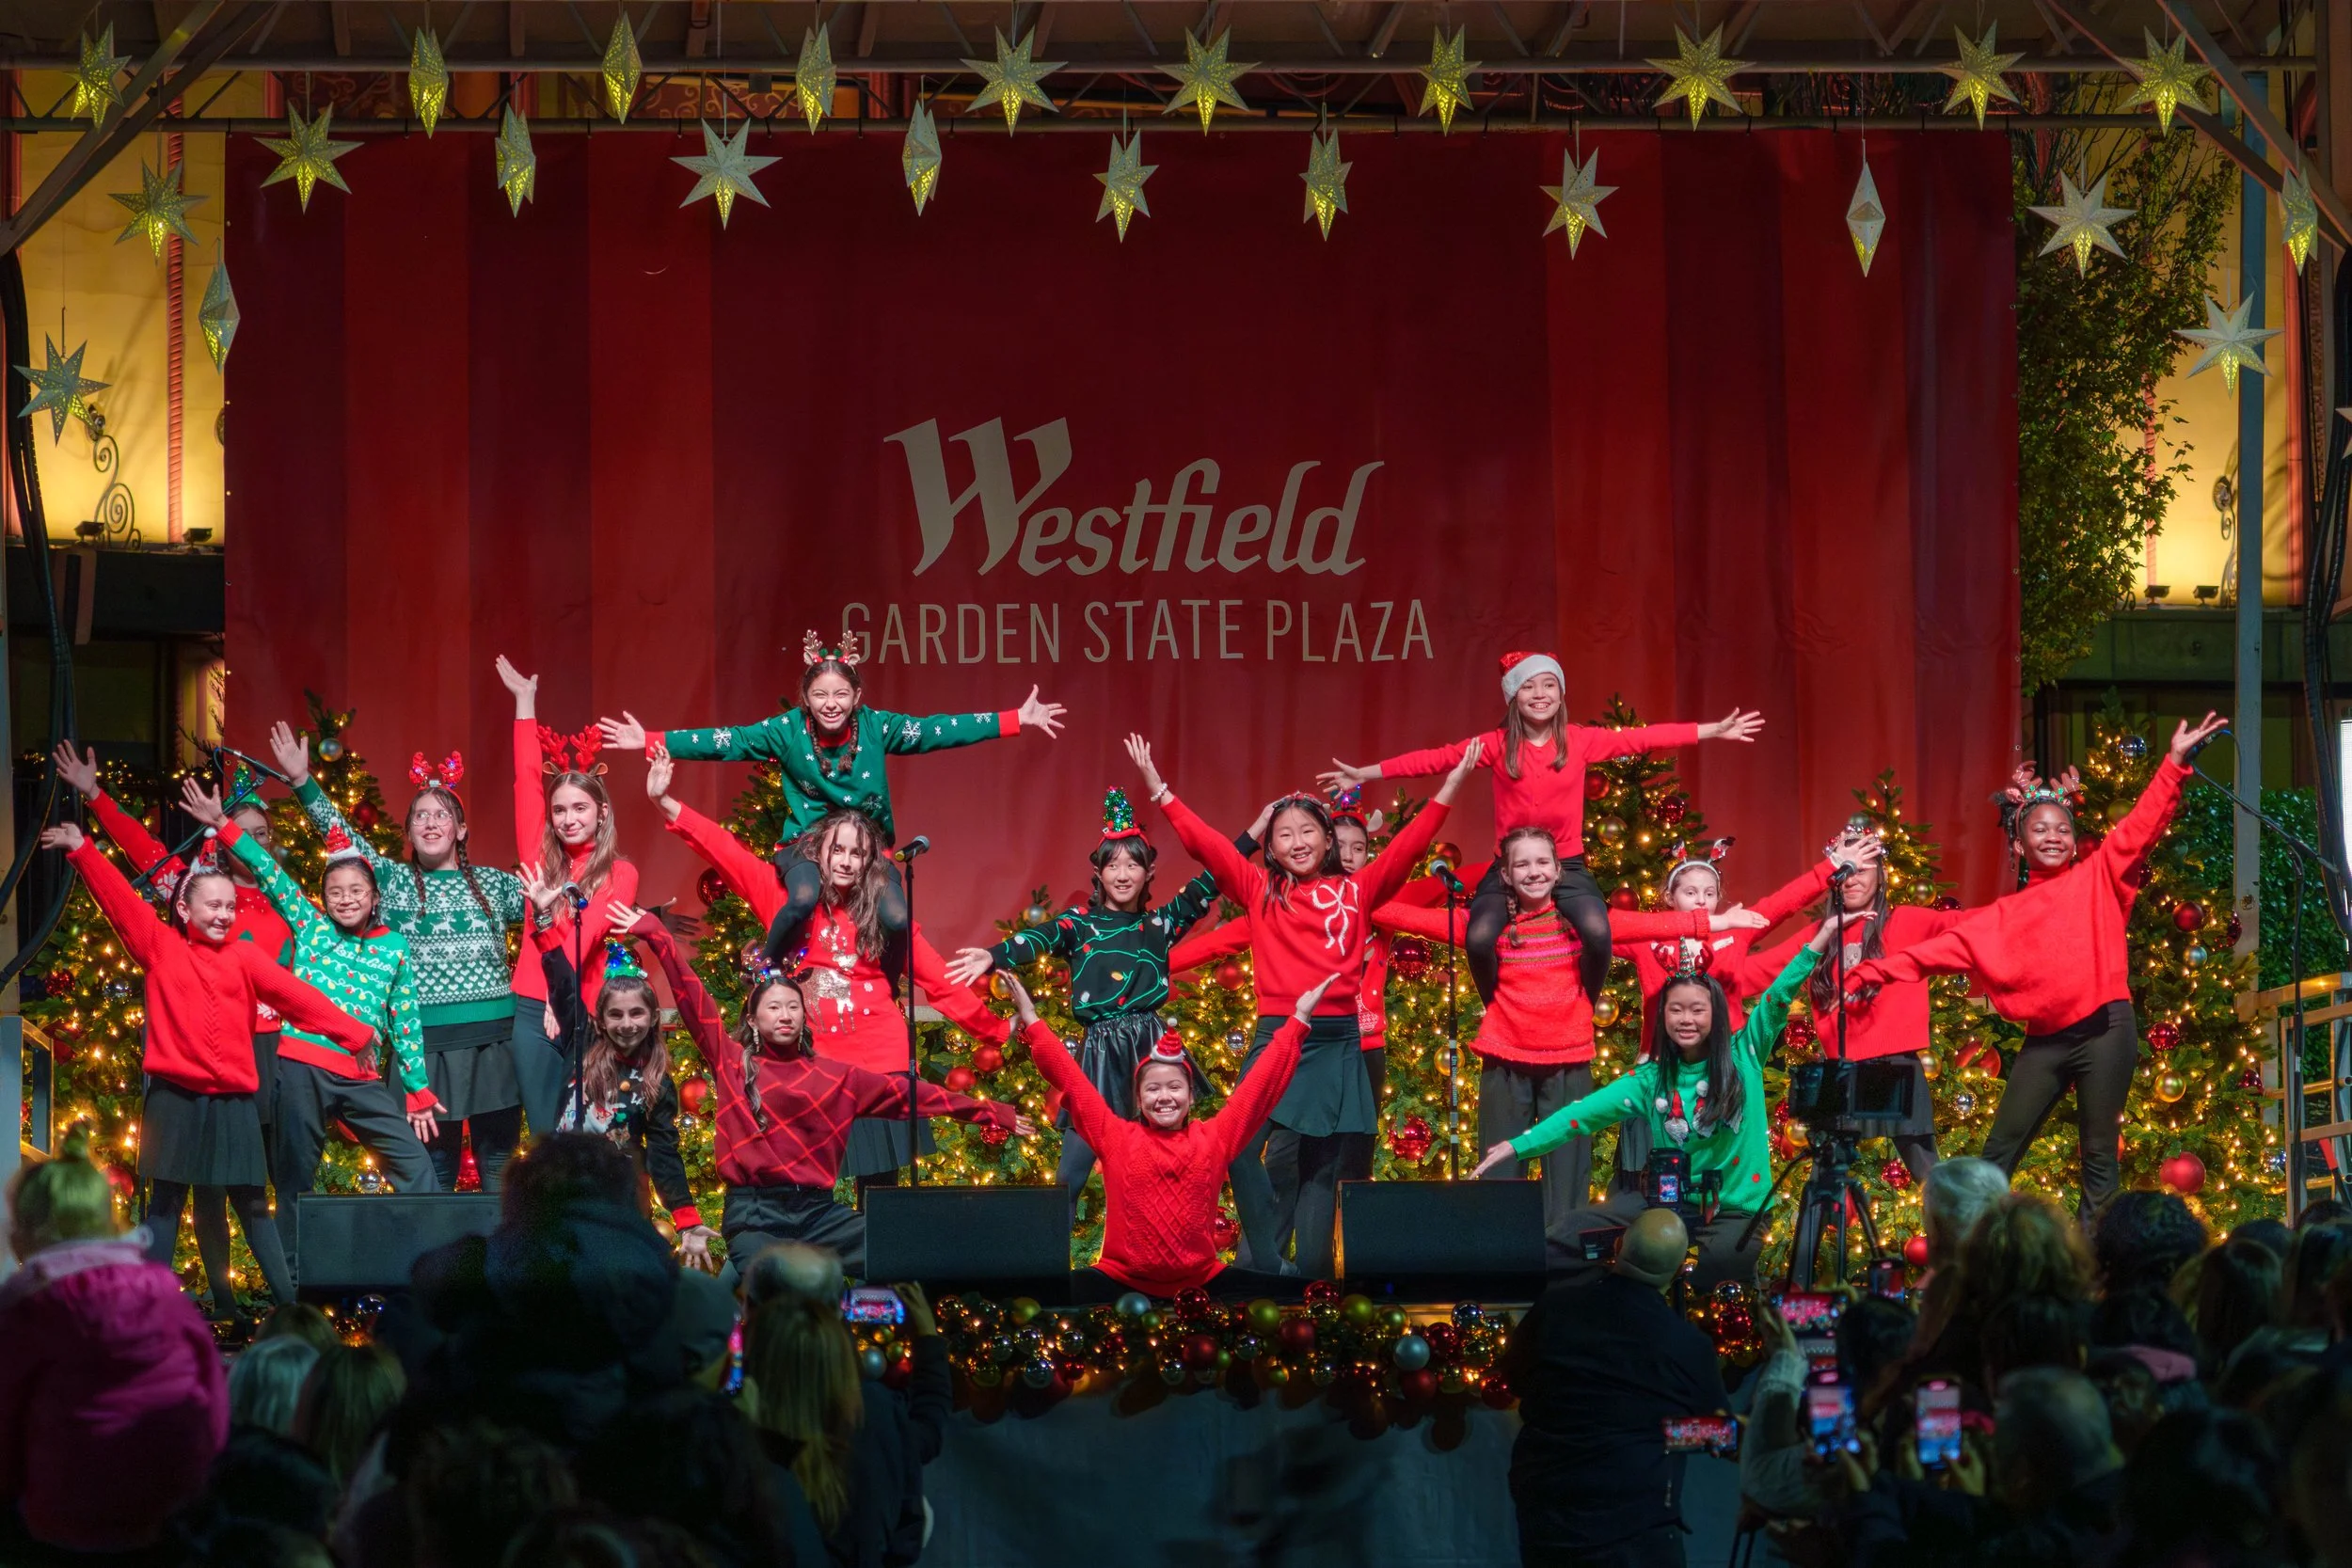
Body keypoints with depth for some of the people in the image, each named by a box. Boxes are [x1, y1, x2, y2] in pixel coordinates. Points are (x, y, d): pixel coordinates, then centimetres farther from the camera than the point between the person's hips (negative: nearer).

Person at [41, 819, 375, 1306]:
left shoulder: (244, 957, 6)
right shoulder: (160, 947, 3)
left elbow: (295, 995, 3)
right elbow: (119, 900, -1)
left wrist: (352, 1033, 1)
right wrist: (82, 850, -7)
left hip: (234, 1100, 1)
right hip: (175, 1097, -1)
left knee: (252, 1205, 6)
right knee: (166, 1202, 3)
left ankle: (292, 1305, 7)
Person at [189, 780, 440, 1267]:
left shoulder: (394, 947, 12)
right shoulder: (310, 928, 10)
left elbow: (405, 1023, 14)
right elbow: (269, 874, 5)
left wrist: (418, 1093, 13)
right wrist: (222, 825, -1)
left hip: (363, 1077, 1)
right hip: (302, 1068, -1)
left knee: (415, 1168, -5)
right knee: (296, 1178, 2)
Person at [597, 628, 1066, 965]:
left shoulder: (876, 727, -7)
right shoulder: (787, 730, -10)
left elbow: (938, 730, -8)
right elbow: (726, 742, -12)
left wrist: (1019, 720, -12)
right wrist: (651, 742, -19)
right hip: (806, 843, -2)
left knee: (897, 920, -23)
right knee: (803, 898, -35)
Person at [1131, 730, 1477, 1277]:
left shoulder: (1357, 892, 8)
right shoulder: (1260, 892, 8)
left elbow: (1408, 846, 5)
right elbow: (1204, 842, 4)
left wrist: (1451, 785, -2)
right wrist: (1157, 788, -2)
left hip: (1338, 1042, 1)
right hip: (1276, 1036, -1)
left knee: (1322, 1166, 6)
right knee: (1239, 1145, -19)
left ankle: (1312, 1270, 12)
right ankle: (1264, 1263, -10)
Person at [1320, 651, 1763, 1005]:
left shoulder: (1581, 741, -1)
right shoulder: (1496, 745, -2)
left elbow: (1641, 739, -1)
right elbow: (1436, 759, -2)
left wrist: (1714, 730, -3)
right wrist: (1364, 774, -4)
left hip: (1567, 865, 0)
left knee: (1598, 935, -28)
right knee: (1479, 939, -25)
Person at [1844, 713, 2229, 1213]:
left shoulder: (2099, 877, 6)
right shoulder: (2005, 915, 15)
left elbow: (2141, 827, -3)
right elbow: (1946, 948, 14)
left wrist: (2174, 763, -14)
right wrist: (1876, 972, 7)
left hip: (2103, 1028, -4)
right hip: (2045, 1039, 4)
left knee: (2099, 1153, -1)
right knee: (1998, 1153, 2)